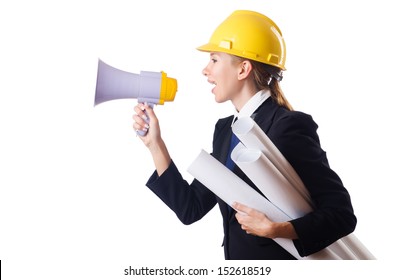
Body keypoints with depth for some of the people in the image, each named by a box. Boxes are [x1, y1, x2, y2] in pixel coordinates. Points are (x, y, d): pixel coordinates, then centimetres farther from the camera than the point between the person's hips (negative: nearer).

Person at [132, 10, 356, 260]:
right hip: (237, 256, 7)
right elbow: (191, 209, 3)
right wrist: (154, 143, 1)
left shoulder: (289, 127, -17)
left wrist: (277, 229, -30)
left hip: (281, 258, -7)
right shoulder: (226, 129, 6)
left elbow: (342, 214, -18)